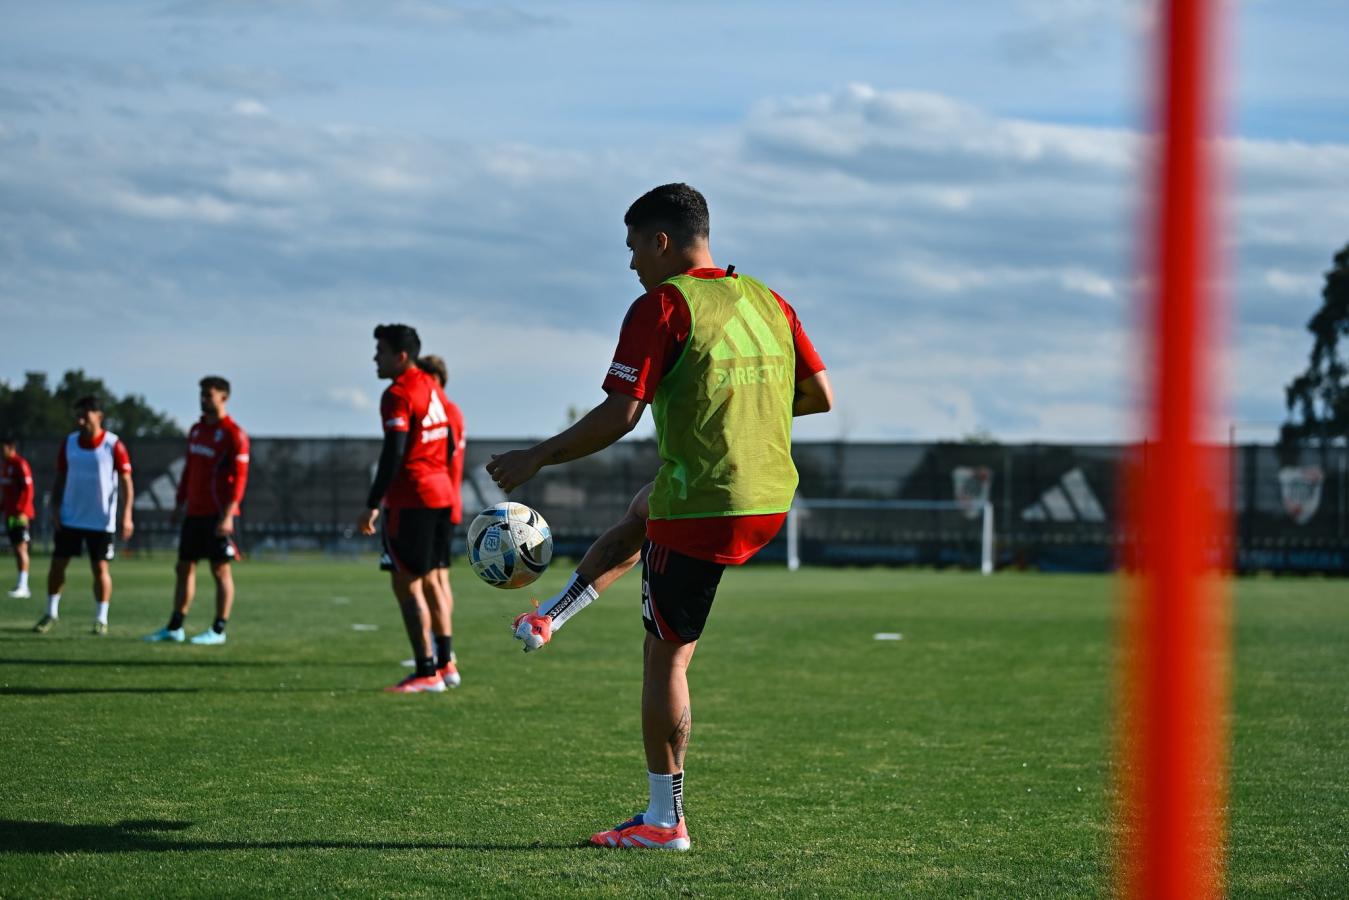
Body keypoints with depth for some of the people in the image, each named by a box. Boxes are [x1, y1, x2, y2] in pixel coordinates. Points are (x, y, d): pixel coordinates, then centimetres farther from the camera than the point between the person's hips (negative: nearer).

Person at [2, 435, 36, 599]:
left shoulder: (20, 465, -12)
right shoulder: (4, 465, 15)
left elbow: (28, 489, -17)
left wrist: (23, 512, -22)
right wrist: (5, 509, 17)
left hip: (21, 515, -9)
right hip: (10, 514, 9)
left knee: (21, 548, -12)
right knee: (16, 549, 9)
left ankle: (23, 586, -15)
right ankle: (21, 585, 12)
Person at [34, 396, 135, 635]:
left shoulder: (114, 445, -10)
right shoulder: (69, 443, 2)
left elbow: (126, 482, -9)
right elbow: (60, 479, 8)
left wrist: (126, 516, -17)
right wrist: (55, 510, -2)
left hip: (101, 521, -4)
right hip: (69, 517, 4)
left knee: (100, 568, -1)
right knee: (57, 563, 4)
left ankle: (101, 619, 9)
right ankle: (51, 613, 17)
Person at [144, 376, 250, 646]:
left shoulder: (234, 434, -10)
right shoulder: (196, 430, 14)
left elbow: (240, 477, -14)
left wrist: (227, 515, -21)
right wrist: (179, 503, 17)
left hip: (218, 515, -8)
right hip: (194, 512, 8)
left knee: (220, 570, -2)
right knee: (184, 568, 9)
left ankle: (218, 631, 2)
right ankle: (174, 628, 14)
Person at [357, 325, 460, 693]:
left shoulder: (398, 395, -14)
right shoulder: (433, 389, 14)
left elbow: (393, 454, -21)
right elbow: (449, 444, 19)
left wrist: (372, 505, -20)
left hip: (410, 500, -9)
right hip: (441, 494, 9)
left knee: (406, 583, -4)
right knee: (427, 579, 18)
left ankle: (426, 673, -5)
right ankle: (446, 663, 21)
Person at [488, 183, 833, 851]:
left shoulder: (662, 306, -10)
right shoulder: (767, 301, 10)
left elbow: (618, 417, -16)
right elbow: (820, 396, 13)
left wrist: (535, 459, -4)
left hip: (702, 510, -7)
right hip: (772, 502, 7)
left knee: (665, 657, 3)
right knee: (645, 508, 34)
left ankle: (664, 821, 7)